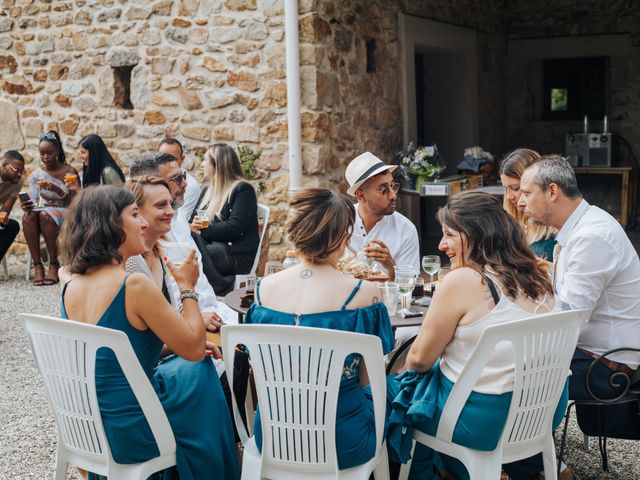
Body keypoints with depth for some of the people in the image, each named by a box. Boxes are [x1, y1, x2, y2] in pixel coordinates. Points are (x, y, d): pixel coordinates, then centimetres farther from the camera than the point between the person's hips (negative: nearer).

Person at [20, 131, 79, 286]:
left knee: (45, 215, -37)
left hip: (64, 213, -3)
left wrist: (57, 190, -23)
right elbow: (33, 203, 4)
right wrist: (27, 206, -20)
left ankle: (54, 265, -29)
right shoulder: (35, 176, 9)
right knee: (28, 216, -33)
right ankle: (37, 265, -30)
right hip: (43, 211, 3)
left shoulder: (69, 172, -1)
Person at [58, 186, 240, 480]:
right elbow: (195, 349, -16)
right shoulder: (134, 285, -24)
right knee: (202, 371, 18)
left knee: (180, 364, 28)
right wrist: (187, 288, -5)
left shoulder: (71, 290, 1)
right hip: (130, 434, -7)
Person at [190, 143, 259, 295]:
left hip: (237, 254, -7)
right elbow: (193, 220, 17)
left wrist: (202, 231, -14)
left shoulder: (243, 190, -2)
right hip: (213, 246, 7)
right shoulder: (207, 191, 24)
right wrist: (193, 226, -8)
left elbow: (234, 228, -14)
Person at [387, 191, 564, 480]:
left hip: (483, 419, -7)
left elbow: (419, 359, -10)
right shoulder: (537, 277, 2)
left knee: (389, 391, 17)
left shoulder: (462, 281, -20)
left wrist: (407, 373, 12)